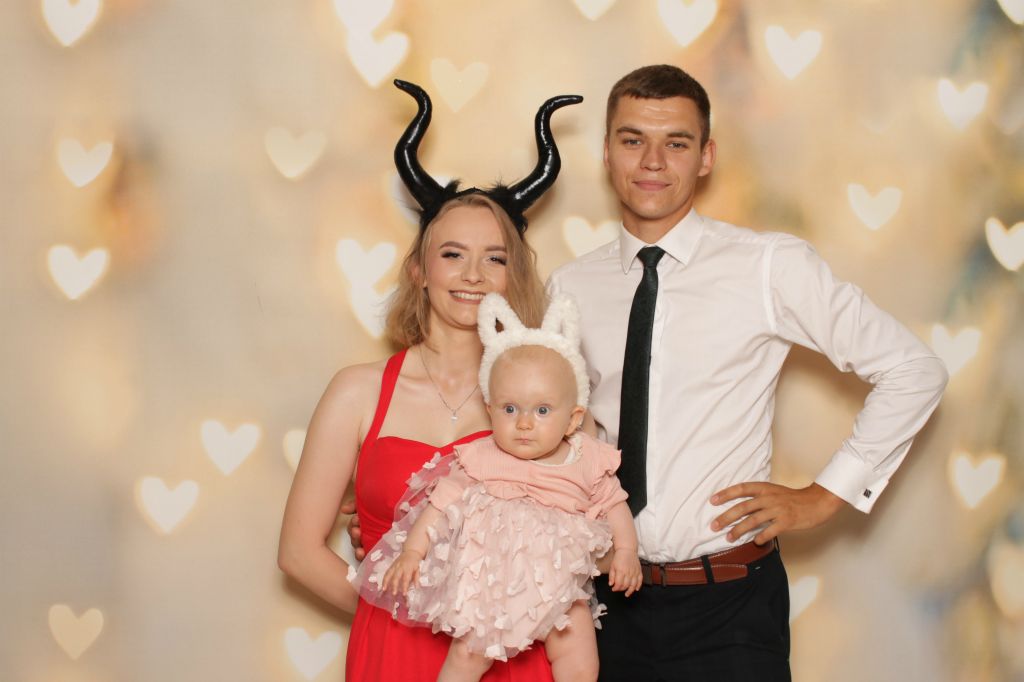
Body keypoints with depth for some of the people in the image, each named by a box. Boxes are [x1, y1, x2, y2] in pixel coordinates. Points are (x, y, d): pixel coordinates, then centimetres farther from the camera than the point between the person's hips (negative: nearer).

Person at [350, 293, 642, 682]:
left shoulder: (587, 461, -3)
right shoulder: (482, 460, -9)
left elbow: (613, 504, 8)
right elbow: (443, 501, -8)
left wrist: (626, 551, -3)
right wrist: (413, 550, -14)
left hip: (559, 588, 2)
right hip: (490, 583, -2)